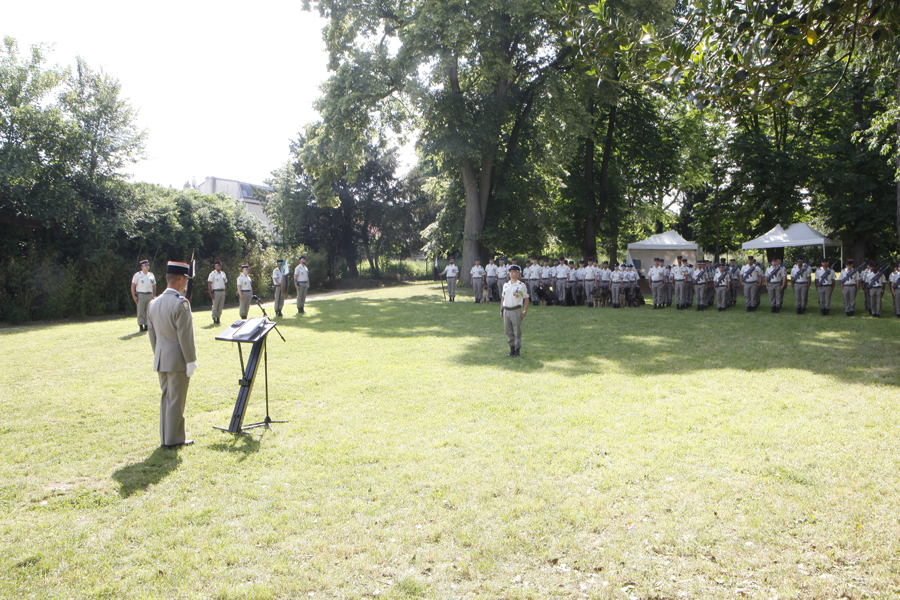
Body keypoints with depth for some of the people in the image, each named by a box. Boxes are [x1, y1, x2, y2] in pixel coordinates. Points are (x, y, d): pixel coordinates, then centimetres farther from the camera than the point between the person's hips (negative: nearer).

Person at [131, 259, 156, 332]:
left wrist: (154, 296, 13)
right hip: (141, 295, -4)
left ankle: (146, 326, 9)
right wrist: (134, 296, -8)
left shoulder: (151, 275, 14)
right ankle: (141, 326, 0)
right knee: (141, 312, -4)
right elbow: (133, 285, 0)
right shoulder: (138, 275, 2)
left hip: (149, 295, 4)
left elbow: (154, 286, 20)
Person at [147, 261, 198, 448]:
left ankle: (165, 437, 24)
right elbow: (185, 336, -17)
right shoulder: (181, 303, -16)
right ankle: (173, 439, 8)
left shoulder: (153, 303, 9)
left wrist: (158, 355, 21)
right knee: (176, 400, 1)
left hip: (161, 360, 8)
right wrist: (191, 361, -12)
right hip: (178, 360, -8)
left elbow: (152, 334, 14)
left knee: (166, 398, 16)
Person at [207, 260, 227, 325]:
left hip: (222, 292, 6)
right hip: (216, 292, -6)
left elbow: (225, 282, 21)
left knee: (221, 306, 8)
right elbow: (209, 283, -9)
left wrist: (225, 291, 11)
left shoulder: (223, 273, 14)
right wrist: (210, 293, -15)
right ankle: (214, 319, 3)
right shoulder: (212, 274, -5)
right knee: (215, 306, -3)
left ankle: (218, 318, 15)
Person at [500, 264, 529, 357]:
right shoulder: (506, 285, 13)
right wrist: (501, 310, 13)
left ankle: (517, 350, 9)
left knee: (517, 331, -1)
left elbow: (526, 298, 1)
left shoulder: (521, 285, -2)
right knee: (508, 331, 9)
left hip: (516, 311, -5)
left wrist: (525, 311, -6)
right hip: (506, 310, 5)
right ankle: (512, 349, 19)